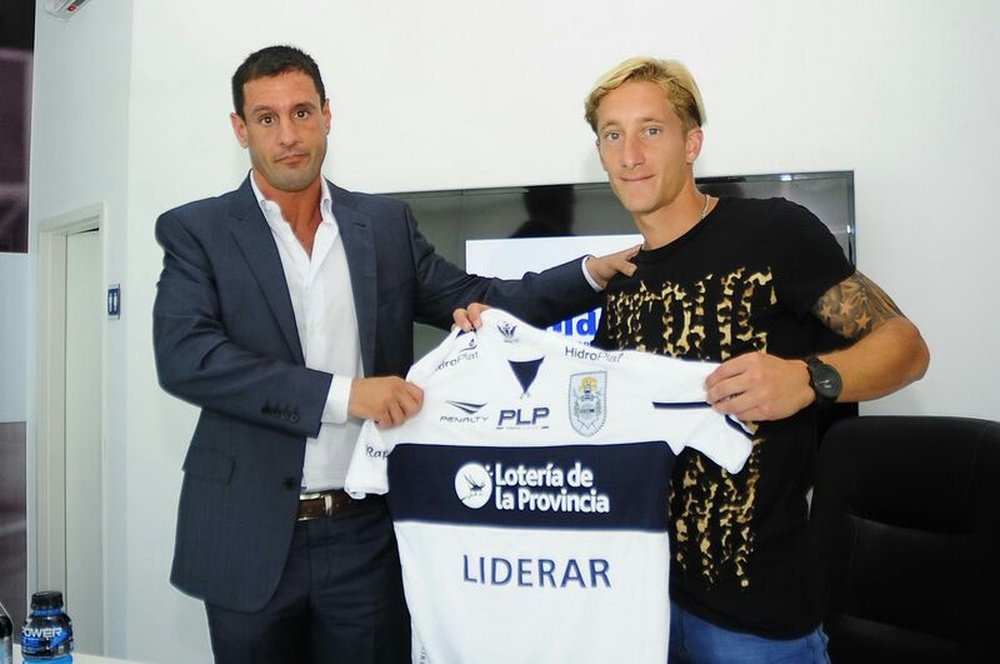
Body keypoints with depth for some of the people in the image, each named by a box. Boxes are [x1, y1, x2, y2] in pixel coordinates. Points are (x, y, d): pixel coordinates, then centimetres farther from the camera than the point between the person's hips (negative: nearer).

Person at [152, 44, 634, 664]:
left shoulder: (386, 222, 5)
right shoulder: (197, 231, -2)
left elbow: (476, 301, 8)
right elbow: (184, 356, -16)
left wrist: (595, 272, -4)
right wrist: (342, 394, -23)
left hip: (368, 536, 2)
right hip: (251, 539, -1)